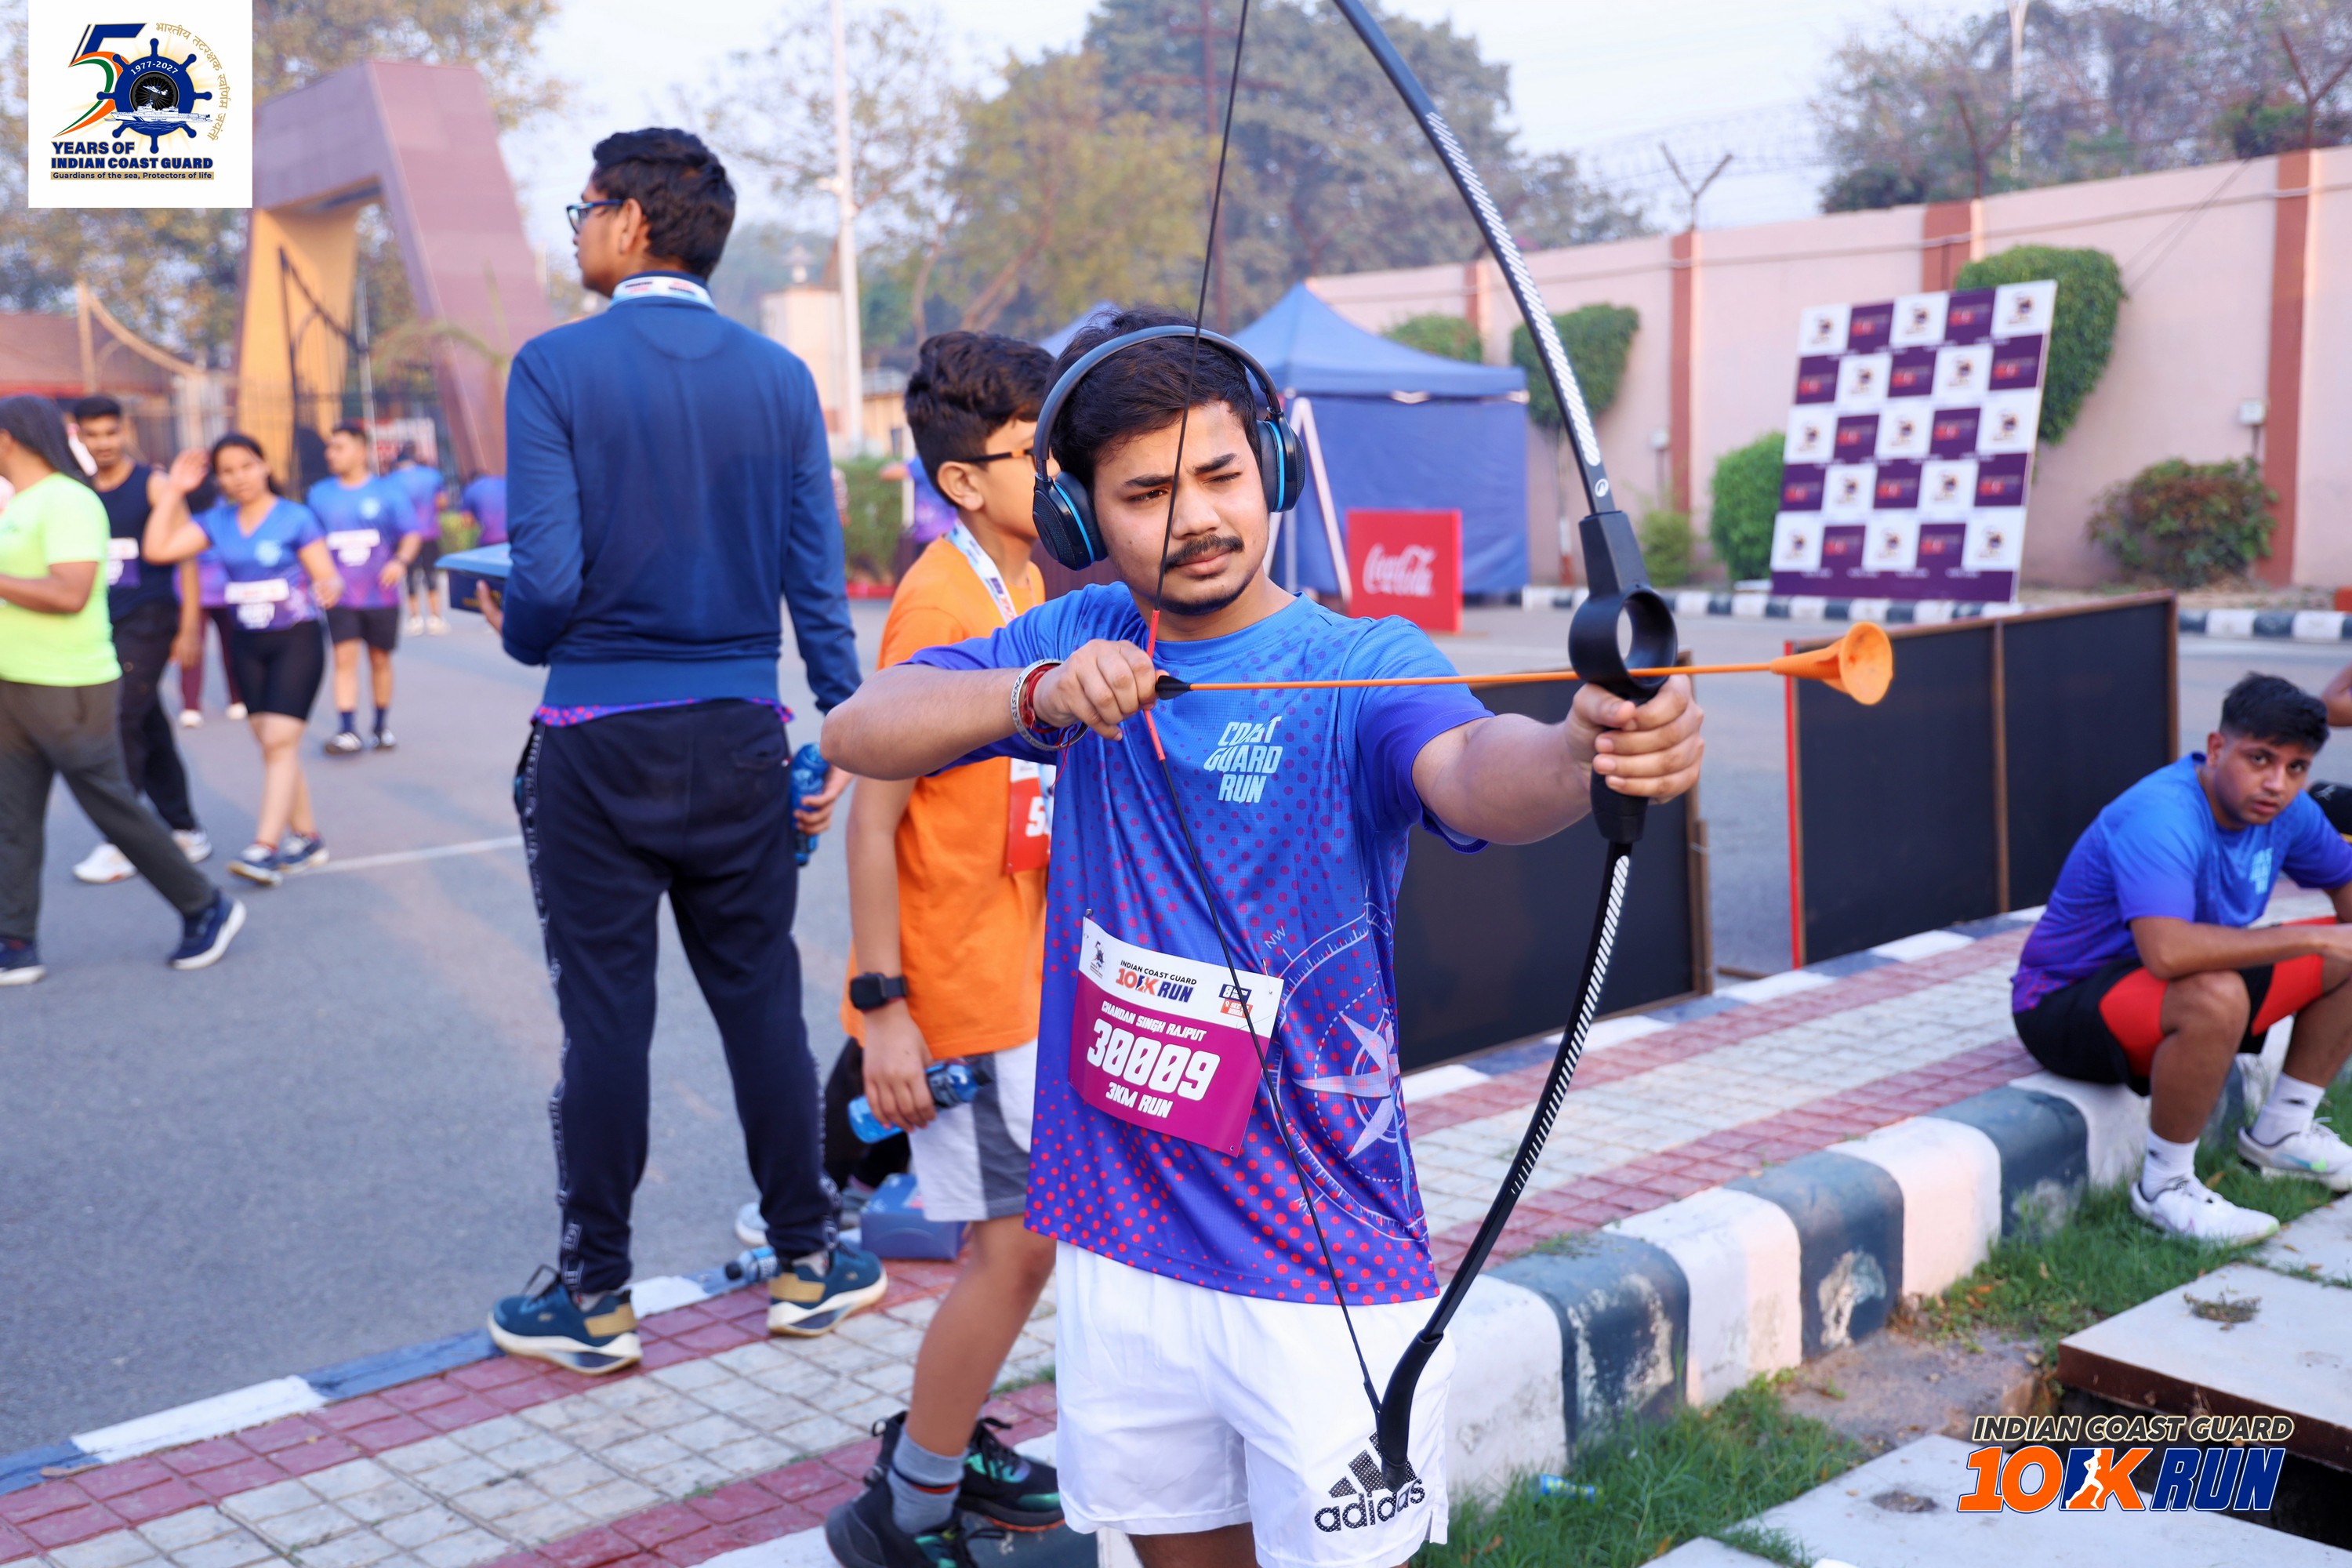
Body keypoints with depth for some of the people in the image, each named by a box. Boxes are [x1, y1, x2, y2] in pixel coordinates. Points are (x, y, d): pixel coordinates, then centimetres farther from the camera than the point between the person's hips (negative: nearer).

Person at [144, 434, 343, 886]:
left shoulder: (297, 518, -7)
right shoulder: (217, 522, 6)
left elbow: (329, 578, -8)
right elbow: (157, 549, -2)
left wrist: (330, 591, -32)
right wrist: (175, 490, -2)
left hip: (296, 640, -6)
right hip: (248, 644, 6)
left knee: (279, 742, -13)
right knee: (272, 746, 8)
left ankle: (264, 848, -17)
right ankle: (306, 838, 17)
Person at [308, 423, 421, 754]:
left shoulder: (387, 493, 0)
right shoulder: (319, 494, 6)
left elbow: (412, 534, -3)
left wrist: (401, 560, -21)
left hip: (381, 594, -1)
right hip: (340, 595, 1)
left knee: (380, 659, 9)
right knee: (344, 658, -11)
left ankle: (383, 726, 24)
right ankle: (347, 732, -15)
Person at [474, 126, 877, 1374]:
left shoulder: (555, 368, -7)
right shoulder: (779, 378, 3)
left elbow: (549, 575, -14)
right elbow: (818, 578, 2)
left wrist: (518, 635, 8)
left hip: (601, 742, -3)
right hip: (740, 737, 3)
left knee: (605, 1017, 5)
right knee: (760, 1000, 12)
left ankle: (596, 1297, 17)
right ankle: (805, 1262, 23)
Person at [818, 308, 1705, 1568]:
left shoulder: (1362, 670, -12)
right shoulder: (1078, 642, 2)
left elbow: (1472, 773, -33)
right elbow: (858, 730, -7)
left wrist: (1580, 756, -56)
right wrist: (1040, 694, -24)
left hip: (1321, 1273, -3)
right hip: (1117, 1251, 4)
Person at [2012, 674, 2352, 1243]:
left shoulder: (2282, 810, -3)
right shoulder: (2160, 818, -30)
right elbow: (2168, 951, -45)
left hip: (2195, 984, 9)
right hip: (2067, 1003, -9)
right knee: (2216, 997, -39)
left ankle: (2282, 1132, 19)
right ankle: (2164, 1186, -18)